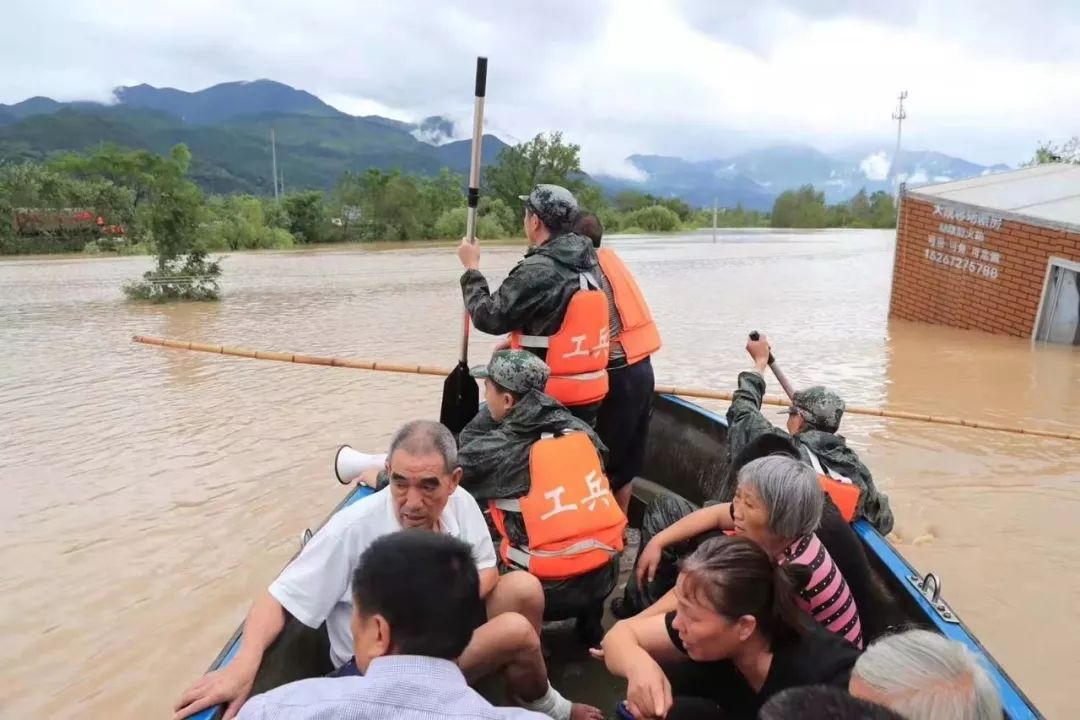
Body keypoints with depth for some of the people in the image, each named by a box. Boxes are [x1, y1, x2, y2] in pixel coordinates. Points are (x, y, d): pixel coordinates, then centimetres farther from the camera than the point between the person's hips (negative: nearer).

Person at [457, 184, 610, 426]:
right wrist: (518, 339, 17)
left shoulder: (537, 272, -20)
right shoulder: (589, 264, 4)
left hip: (549, 396, -7)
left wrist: (471, 268, 0)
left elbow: (489, 317, -11)